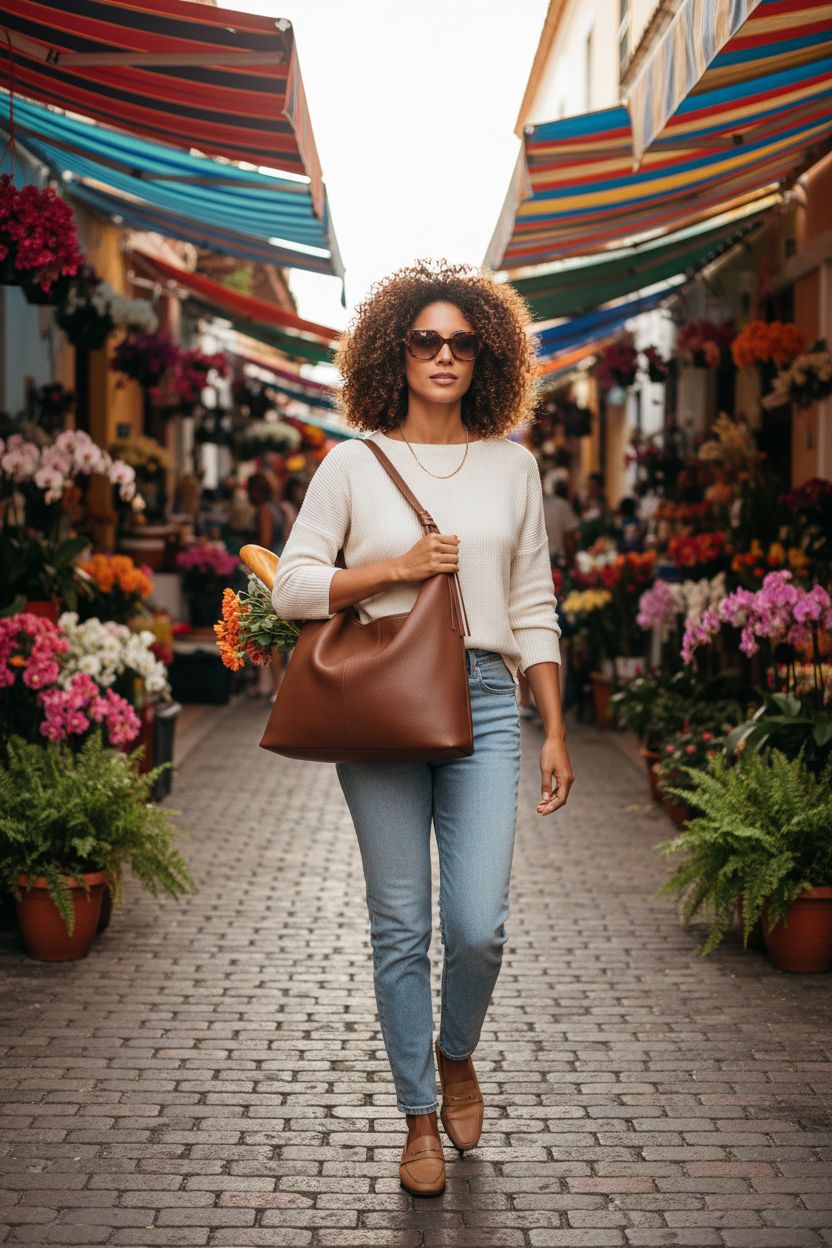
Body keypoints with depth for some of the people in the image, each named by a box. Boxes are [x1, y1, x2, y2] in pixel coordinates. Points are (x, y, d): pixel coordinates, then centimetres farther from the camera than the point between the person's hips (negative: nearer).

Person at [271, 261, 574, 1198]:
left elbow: (534, 609, 11)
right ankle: (419, 1118, 20)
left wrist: (555, 731, 7)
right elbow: (291, 586, 2)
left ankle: (456, 1053, 26)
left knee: (478, 924, -7)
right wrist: (398, 566, -10)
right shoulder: (353, 464, 4)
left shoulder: (512, 466, 10)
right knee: (400, 925, 3)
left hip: (483, 699, 1)